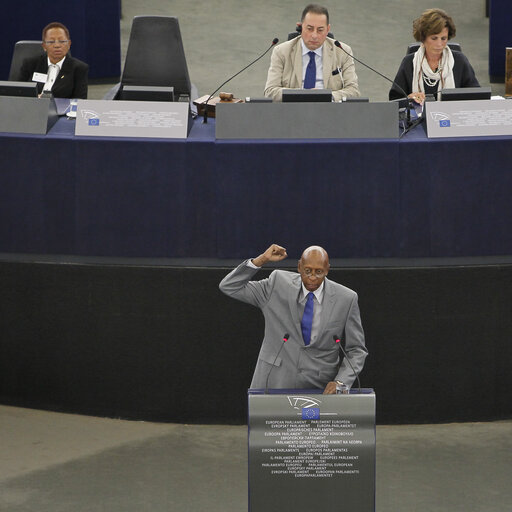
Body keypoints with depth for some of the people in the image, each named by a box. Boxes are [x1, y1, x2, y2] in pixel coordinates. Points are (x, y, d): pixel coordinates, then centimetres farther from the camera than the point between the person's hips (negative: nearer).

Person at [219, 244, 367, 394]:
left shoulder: (346, 299, -4)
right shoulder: (278, 284, -1)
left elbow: (356, 350, 2)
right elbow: (229, 287, -1)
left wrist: (340, 382, -15)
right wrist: (261, 260, -12)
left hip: (319, 389, 0)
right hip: (275, 383, 1)